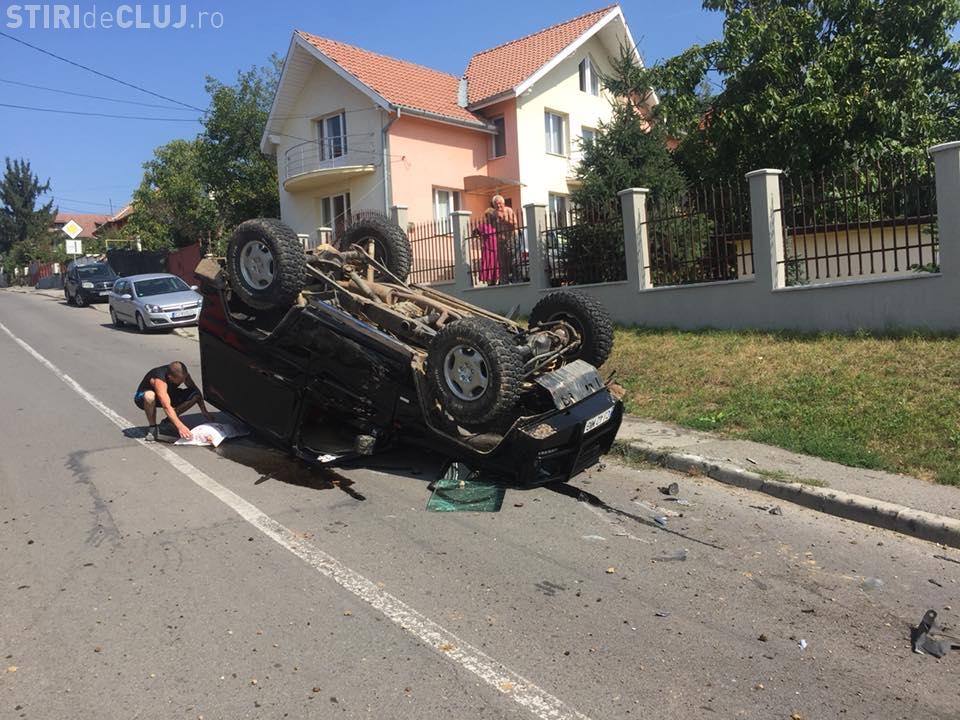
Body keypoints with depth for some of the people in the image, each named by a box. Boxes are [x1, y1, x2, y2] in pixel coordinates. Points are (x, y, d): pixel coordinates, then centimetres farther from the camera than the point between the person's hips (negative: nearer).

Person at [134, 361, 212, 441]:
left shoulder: (182, 374, -21)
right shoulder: (159, 380, -38)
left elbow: (196, 390, -8)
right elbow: (166, 407, -48)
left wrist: (204, 411, -17)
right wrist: (180, 426, -57)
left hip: (167, 396, 6)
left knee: (195, 395, -16)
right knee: (150, 396, -42)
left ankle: (169, 420, -1)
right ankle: (152, 427, -17)